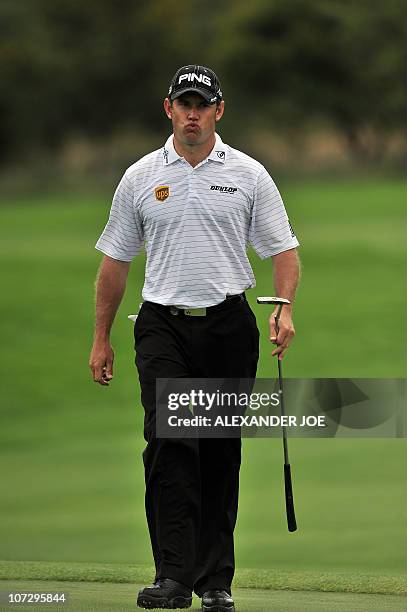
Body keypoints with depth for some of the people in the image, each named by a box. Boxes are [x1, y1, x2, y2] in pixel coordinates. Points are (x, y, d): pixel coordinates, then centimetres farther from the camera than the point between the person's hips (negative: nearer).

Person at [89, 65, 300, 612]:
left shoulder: (248, 176, 3)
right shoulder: (140, 178, 5)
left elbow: (282, 249, 2)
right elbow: (115, 260, 10)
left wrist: (285, 309, -16)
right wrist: (101, 337, 8)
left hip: (229, 325, 1)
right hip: (164, 326, -1)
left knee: (221, 454, 5)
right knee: (168, 443, -15)